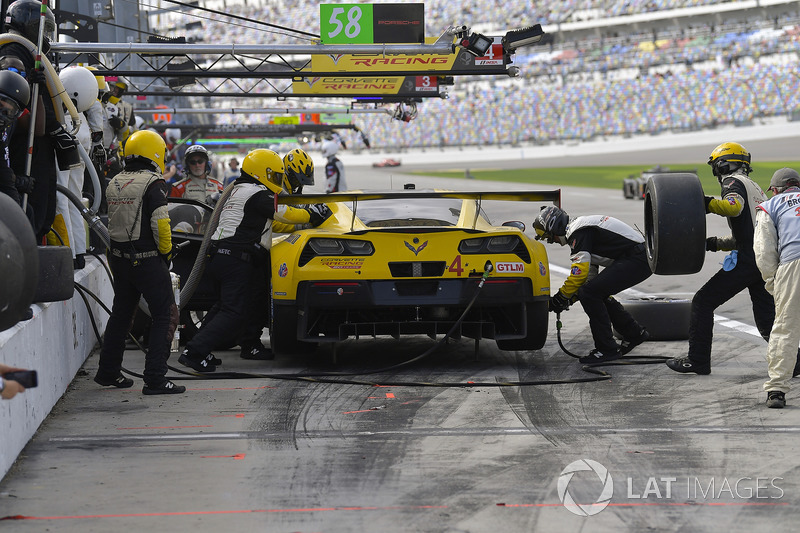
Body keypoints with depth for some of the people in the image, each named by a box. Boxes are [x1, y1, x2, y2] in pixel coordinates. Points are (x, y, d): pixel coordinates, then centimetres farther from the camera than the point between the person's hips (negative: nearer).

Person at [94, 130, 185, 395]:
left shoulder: (114, 184, 10)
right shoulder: (151, 184, -14)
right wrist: (166, 252, -6)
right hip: (147, 259, -8)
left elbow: (115, 221, 13)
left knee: (121, 313, 20)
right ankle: (155, 379, -7)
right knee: (165, 316, -2)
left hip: (119, 258, 8)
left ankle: (108, 371, 28)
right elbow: (160, 224, -20)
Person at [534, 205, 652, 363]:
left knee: (589, 293, -15)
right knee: (598, 294, 18)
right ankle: (635, 334, 29)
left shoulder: (578, 233, -12)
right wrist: (570, 298, 16)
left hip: (637, 260, -11)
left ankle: (607, 349, -8)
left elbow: (579, 271, -19)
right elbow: (590, 274, 24)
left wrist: (560, 298, -8)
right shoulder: (581, 228, 22)